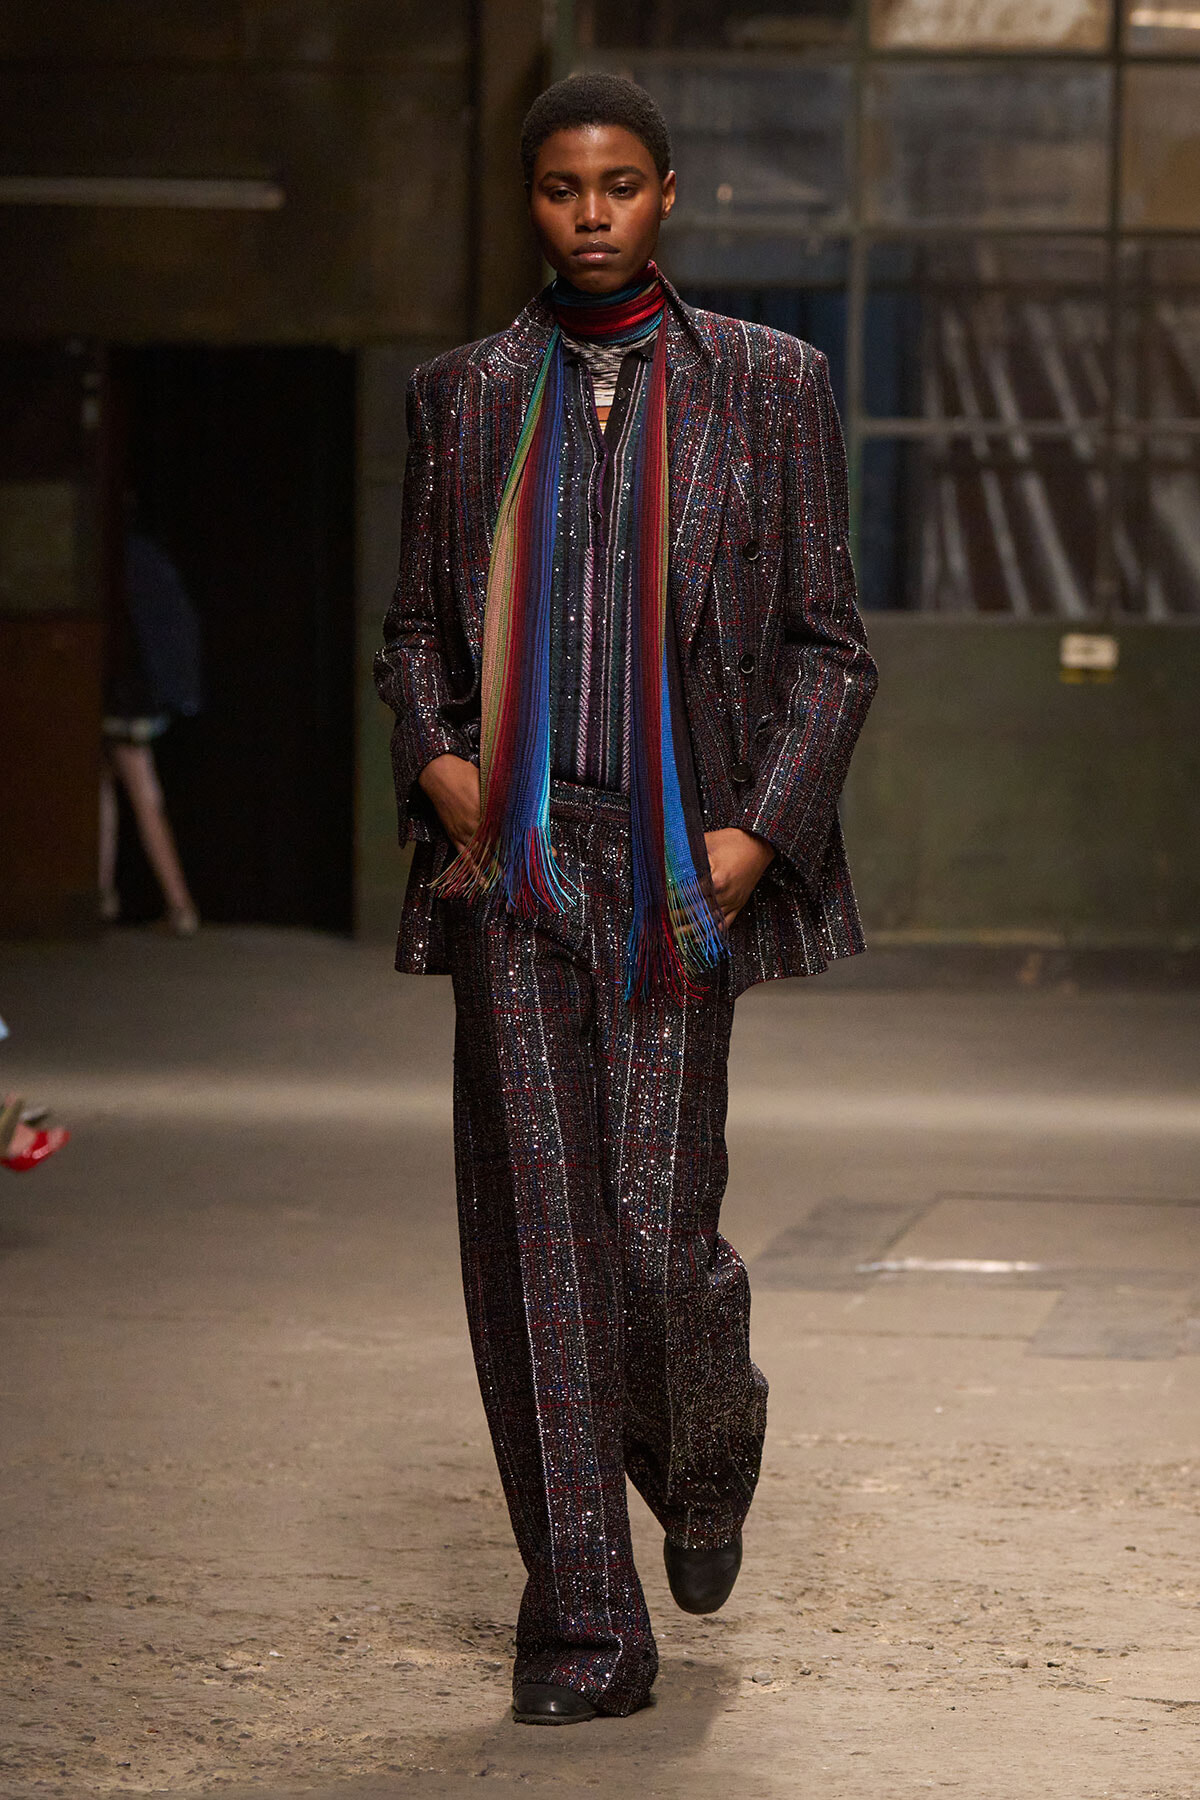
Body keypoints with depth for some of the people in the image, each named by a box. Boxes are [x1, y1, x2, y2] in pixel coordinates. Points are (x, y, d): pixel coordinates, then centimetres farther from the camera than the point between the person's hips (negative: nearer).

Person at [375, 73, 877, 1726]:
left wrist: (754, 832, -7)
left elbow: (829, 644, 5)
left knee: (658, 1227, -5)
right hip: (509, 860, 2)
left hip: (675, 861, -2)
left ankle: (712, 1441, 31)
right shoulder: (464, 398, 11)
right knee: (537, 1232, -2)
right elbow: (416, 628, 18)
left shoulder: (768, 387, 6)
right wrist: (436, 758, -3)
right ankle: (583, 1626, 3)